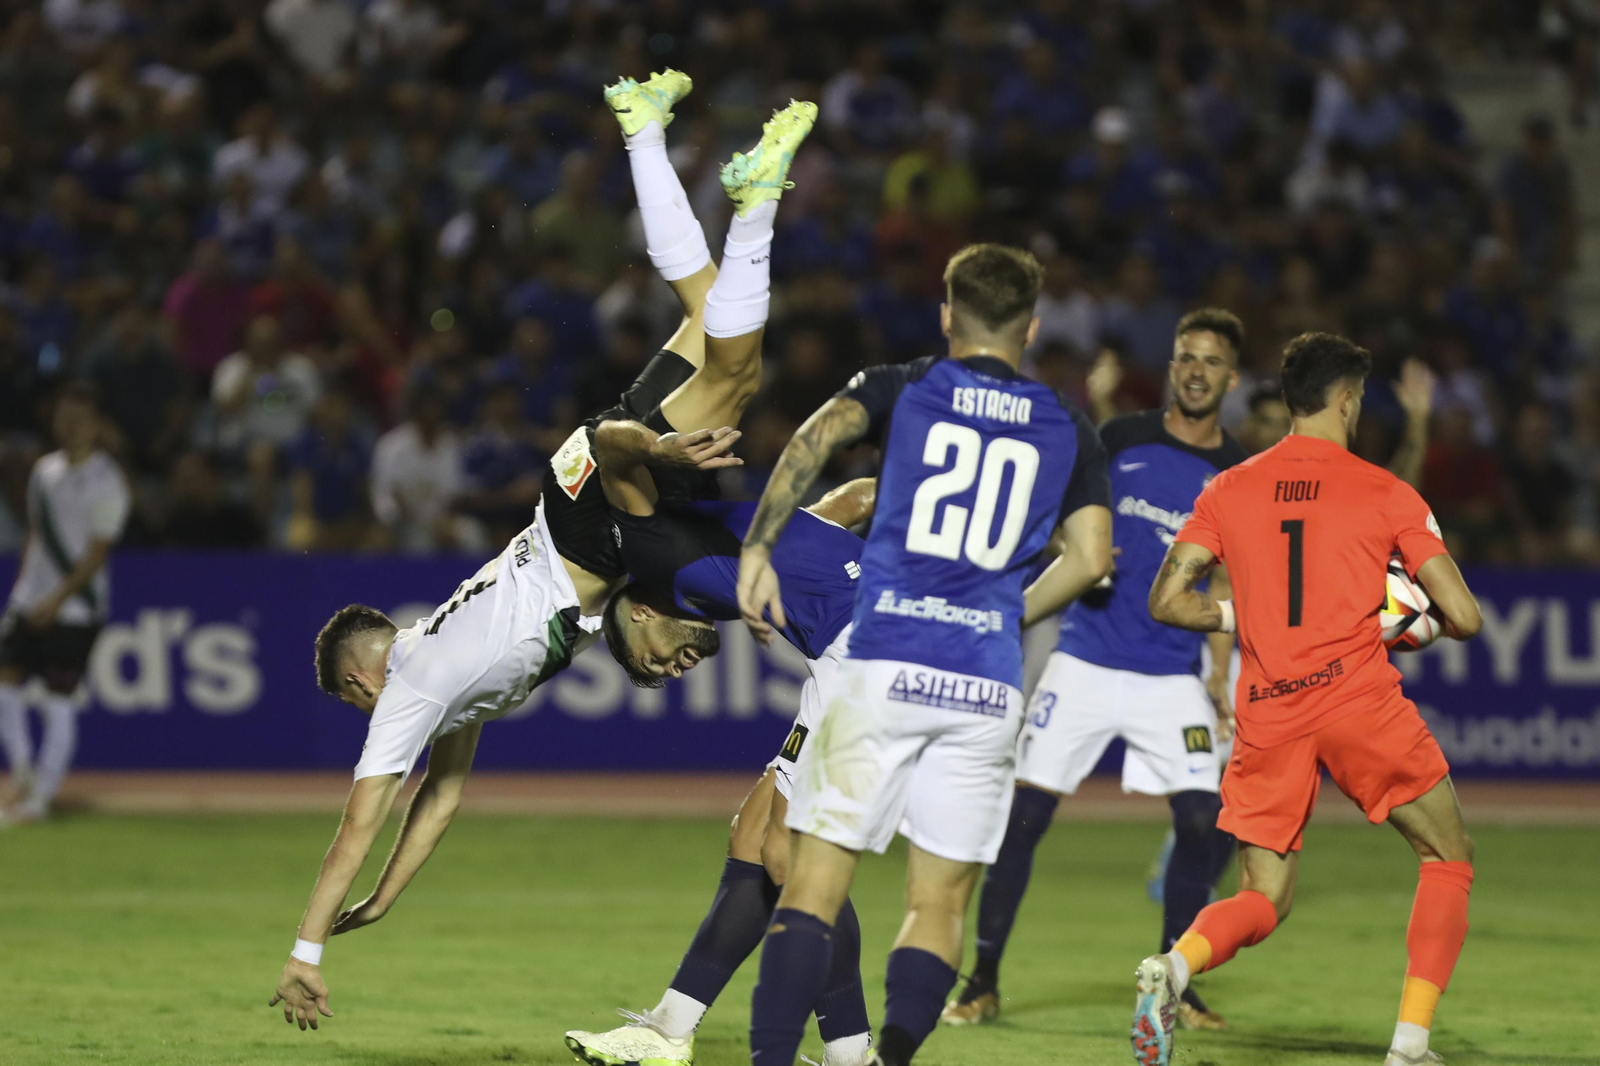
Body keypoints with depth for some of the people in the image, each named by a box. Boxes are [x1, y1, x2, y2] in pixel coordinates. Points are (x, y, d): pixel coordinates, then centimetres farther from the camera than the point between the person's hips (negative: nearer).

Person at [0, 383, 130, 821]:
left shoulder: (105, 481, -10)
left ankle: (39, 799, 0)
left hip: (76, 607, -7)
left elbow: (97, 552, -14)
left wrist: (57, 599, -20)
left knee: (59, 703, -4)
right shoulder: (46, 470, 12)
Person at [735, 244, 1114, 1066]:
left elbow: (815, 437, -9)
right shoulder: (1068, 430, 15)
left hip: (883, 665, -1)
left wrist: (758, 548, -5)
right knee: (939, 903, 7)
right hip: (988, 682, 2)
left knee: (816, 880, -1)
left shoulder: (901, 388, 10)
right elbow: (1090, 559, 5)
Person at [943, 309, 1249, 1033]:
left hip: (1172, 676, 1)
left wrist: (1219, 676, 4)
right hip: (1086, 661, -1)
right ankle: (983, 983, 4)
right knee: (1024, 812, -7)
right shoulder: (1120, 439, 1)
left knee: (1202, 822, -10)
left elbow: (1222, 583, 11)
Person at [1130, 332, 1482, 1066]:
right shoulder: (1386, 494, 3)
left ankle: (1174, 967, -22)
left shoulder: (1228, 490, 10)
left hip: (1267, 716, 3)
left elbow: (1166, 601, 6)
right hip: (1360, 702, -3)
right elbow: (1464, 617, 2)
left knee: (1262, 900, 12)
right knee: (1448, 859, 15)